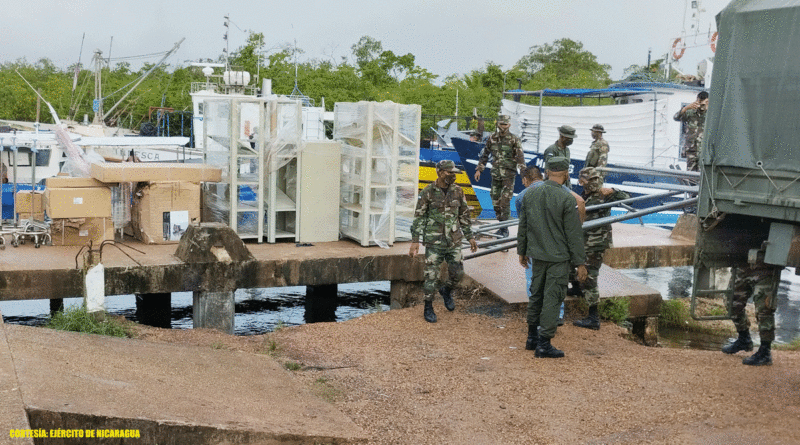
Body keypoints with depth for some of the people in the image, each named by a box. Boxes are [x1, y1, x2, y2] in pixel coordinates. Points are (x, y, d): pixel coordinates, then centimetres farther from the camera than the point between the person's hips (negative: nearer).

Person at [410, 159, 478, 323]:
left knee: (457, 273, 5)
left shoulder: (457, 191, 2)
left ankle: (446, 291, 37)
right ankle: (428, 308, 16)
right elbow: (419, 217, -5)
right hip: (434, 242, -3)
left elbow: (464, 215, 11)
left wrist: (470, 237, 11)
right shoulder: (427, 192, -9)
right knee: (431, 275, 0)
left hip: (453, 241, 4)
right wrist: (415, 241, -11)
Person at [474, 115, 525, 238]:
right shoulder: (492, 138, 8)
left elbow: (520, 158, -8)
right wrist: (479, 169, 16)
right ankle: (501, 226, 20)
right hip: (495, 174, 5)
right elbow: (485, 154, 18)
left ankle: (505, 229, -1)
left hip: (509, 175, -4)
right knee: (495, 202, 7)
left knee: (505, 202, -9)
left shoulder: (514, 140, -4)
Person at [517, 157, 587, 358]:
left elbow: (523, 226, 10)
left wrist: (522, 251, 21)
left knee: (536, 295, 17)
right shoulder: (567, 199, -15)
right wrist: (580, 263, -5)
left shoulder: (530, 195, 2)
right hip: (559, 258, -5)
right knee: (552, 298, 1)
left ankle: (532, 337, 28)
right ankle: (544, 344, 5)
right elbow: (574, 234, -12)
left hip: (537, 255, 6)